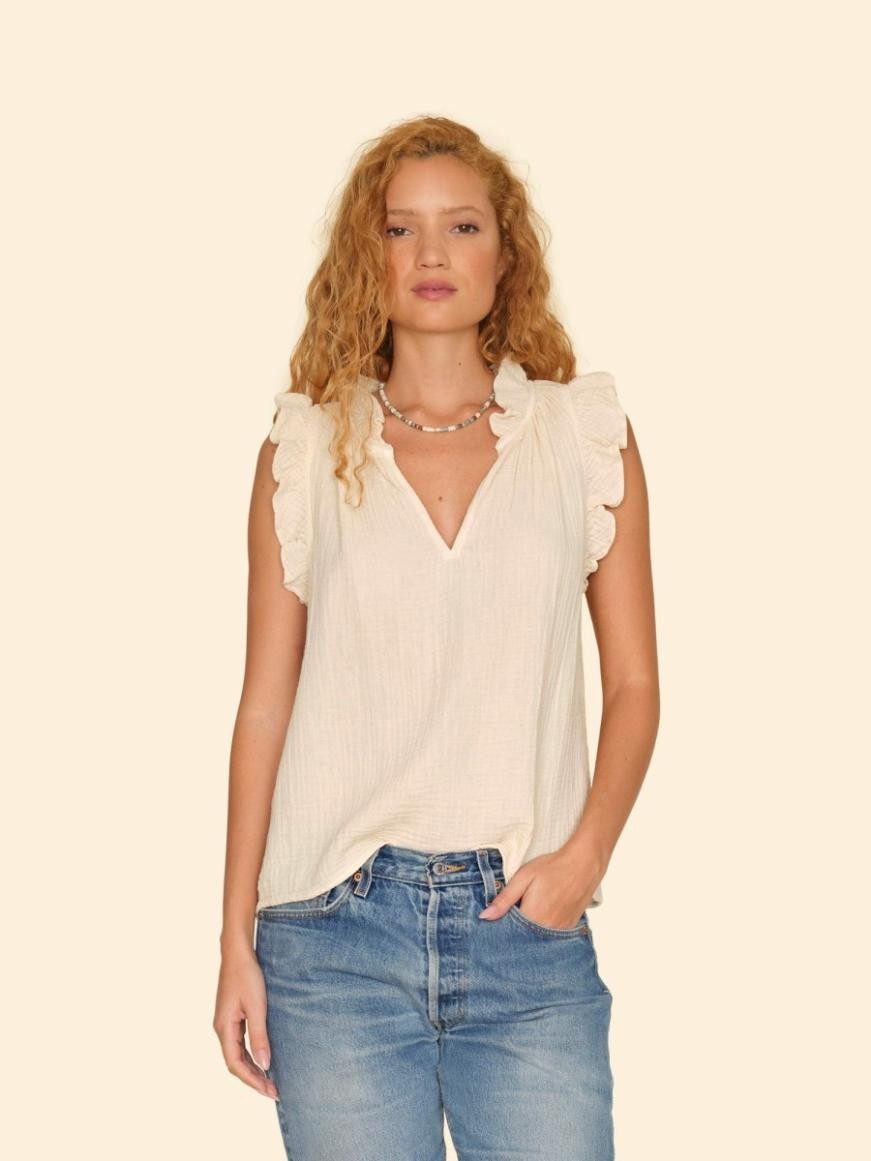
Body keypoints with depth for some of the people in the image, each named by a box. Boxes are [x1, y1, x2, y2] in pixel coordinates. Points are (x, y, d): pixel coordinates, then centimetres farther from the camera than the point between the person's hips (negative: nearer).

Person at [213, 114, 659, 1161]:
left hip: (527, 926, 0)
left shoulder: (586, 433, 7)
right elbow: (265, 701, 7)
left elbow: (634, 682, 8)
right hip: (336, 926, 0)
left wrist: (586, 852, -8)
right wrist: (237, 940, 4)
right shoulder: (306, 449, 6)